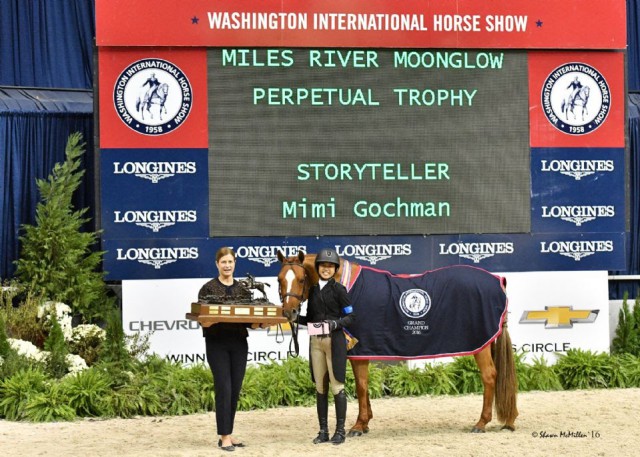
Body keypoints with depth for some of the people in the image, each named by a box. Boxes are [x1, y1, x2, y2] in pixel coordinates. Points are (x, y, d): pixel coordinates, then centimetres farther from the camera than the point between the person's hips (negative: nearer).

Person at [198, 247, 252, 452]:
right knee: (224, 389, -9)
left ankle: (228, 434, 15)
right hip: (217, 343, -4)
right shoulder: (208, 288, 0)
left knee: (235, 391, 6)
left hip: (239, 343, 4)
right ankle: (224, 437, -4)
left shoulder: (243, 289, 12)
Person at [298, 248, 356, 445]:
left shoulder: (338, 289, -3)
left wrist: (336, 323, -21)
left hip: (334, 341, -5)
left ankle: (340, 431, 4)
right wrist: (296, 318, -2)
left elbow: (351, 316, -5)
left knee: (336, 386, -3)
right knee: (320, 387, 8)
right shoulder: (313, 290, 12)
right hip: (315, 341, 5)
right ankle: (323, 431, 14)